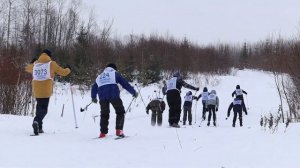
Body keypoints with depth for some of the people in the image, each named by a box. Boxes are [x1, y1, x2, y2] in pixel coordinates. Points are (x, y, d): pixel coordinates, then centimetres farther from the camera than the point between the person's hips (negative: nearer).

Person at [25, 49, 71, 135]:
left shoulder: (35, 64, 11)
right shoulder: (51, 64, -1)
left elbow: (27, 68, 33)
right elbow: (63, 72, 2)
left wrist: (32, 62, 52)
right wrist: (68, 69, 24)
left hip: (36, 91, 5)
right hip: (46, 91, -5)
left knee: (39, 107, 21)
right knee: (43, 109, -4)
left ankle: (39, 127, 20)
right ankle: (37, 122, -32)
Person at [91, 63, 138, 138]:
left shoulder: (99, 76, 28)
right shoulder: (115, 73, 14)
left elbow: (94, 88, 34)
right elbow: (125, 83, 9)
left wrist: (93, 97, 49)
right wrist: (134, 92, 14)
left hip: (102, 97, 4)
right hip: (113, 95, -4)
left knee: (104, 115, 16)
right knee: (120, 112, 9)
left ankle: (102, 133, 10)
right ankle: (119, 130, -2)